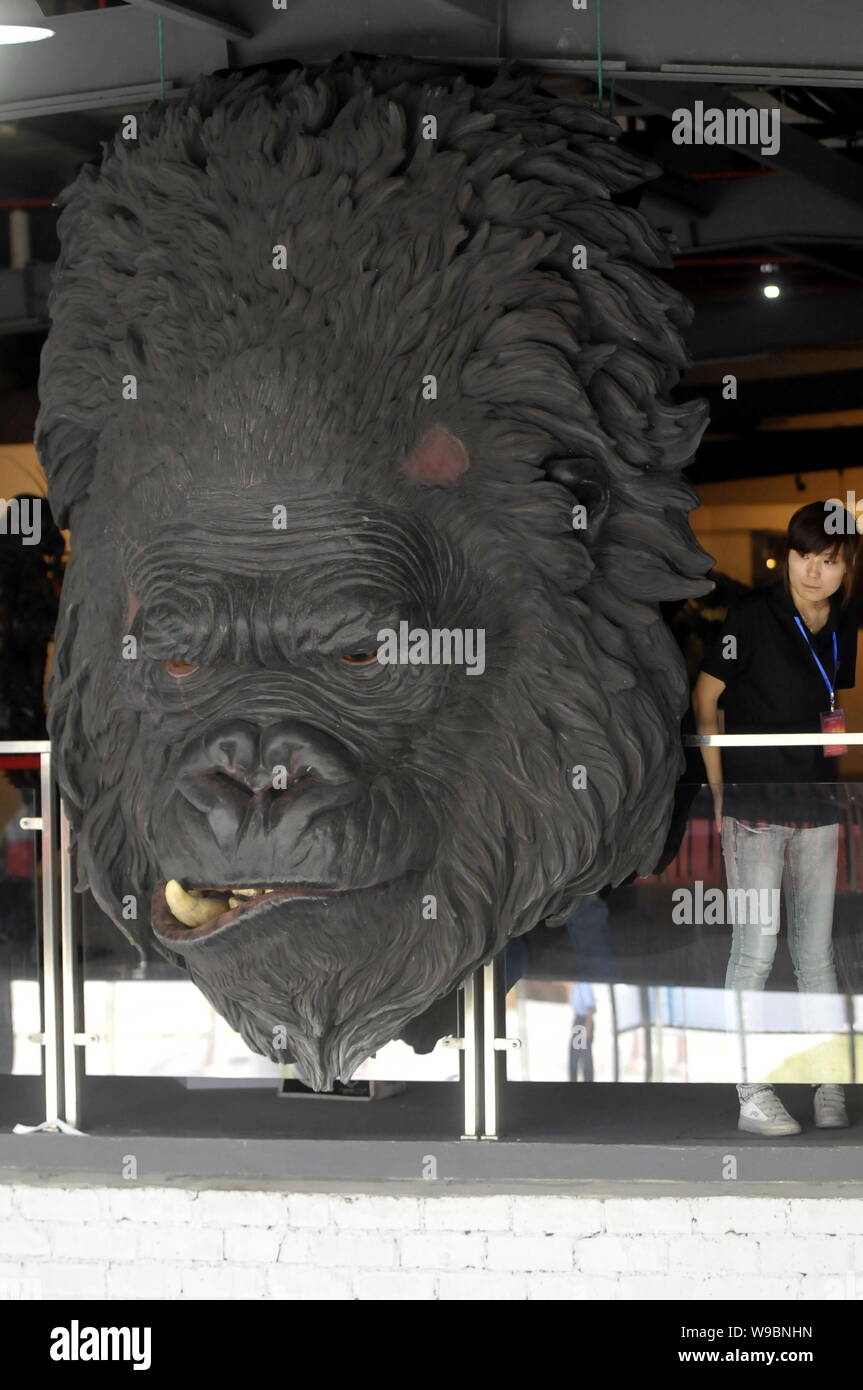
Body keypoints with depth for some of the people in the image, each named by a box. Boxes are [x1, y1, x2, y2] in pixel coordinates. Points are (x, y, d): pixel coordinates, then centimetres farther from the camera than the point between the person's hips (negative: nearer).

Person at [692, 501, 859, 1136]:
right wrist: (719, 792, -6)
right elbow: (706, 700, -4)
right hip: (754, 803, -5)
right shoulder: (754, 615, -10)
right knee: (756, 947, -7)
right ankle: (753, 1095, -3)